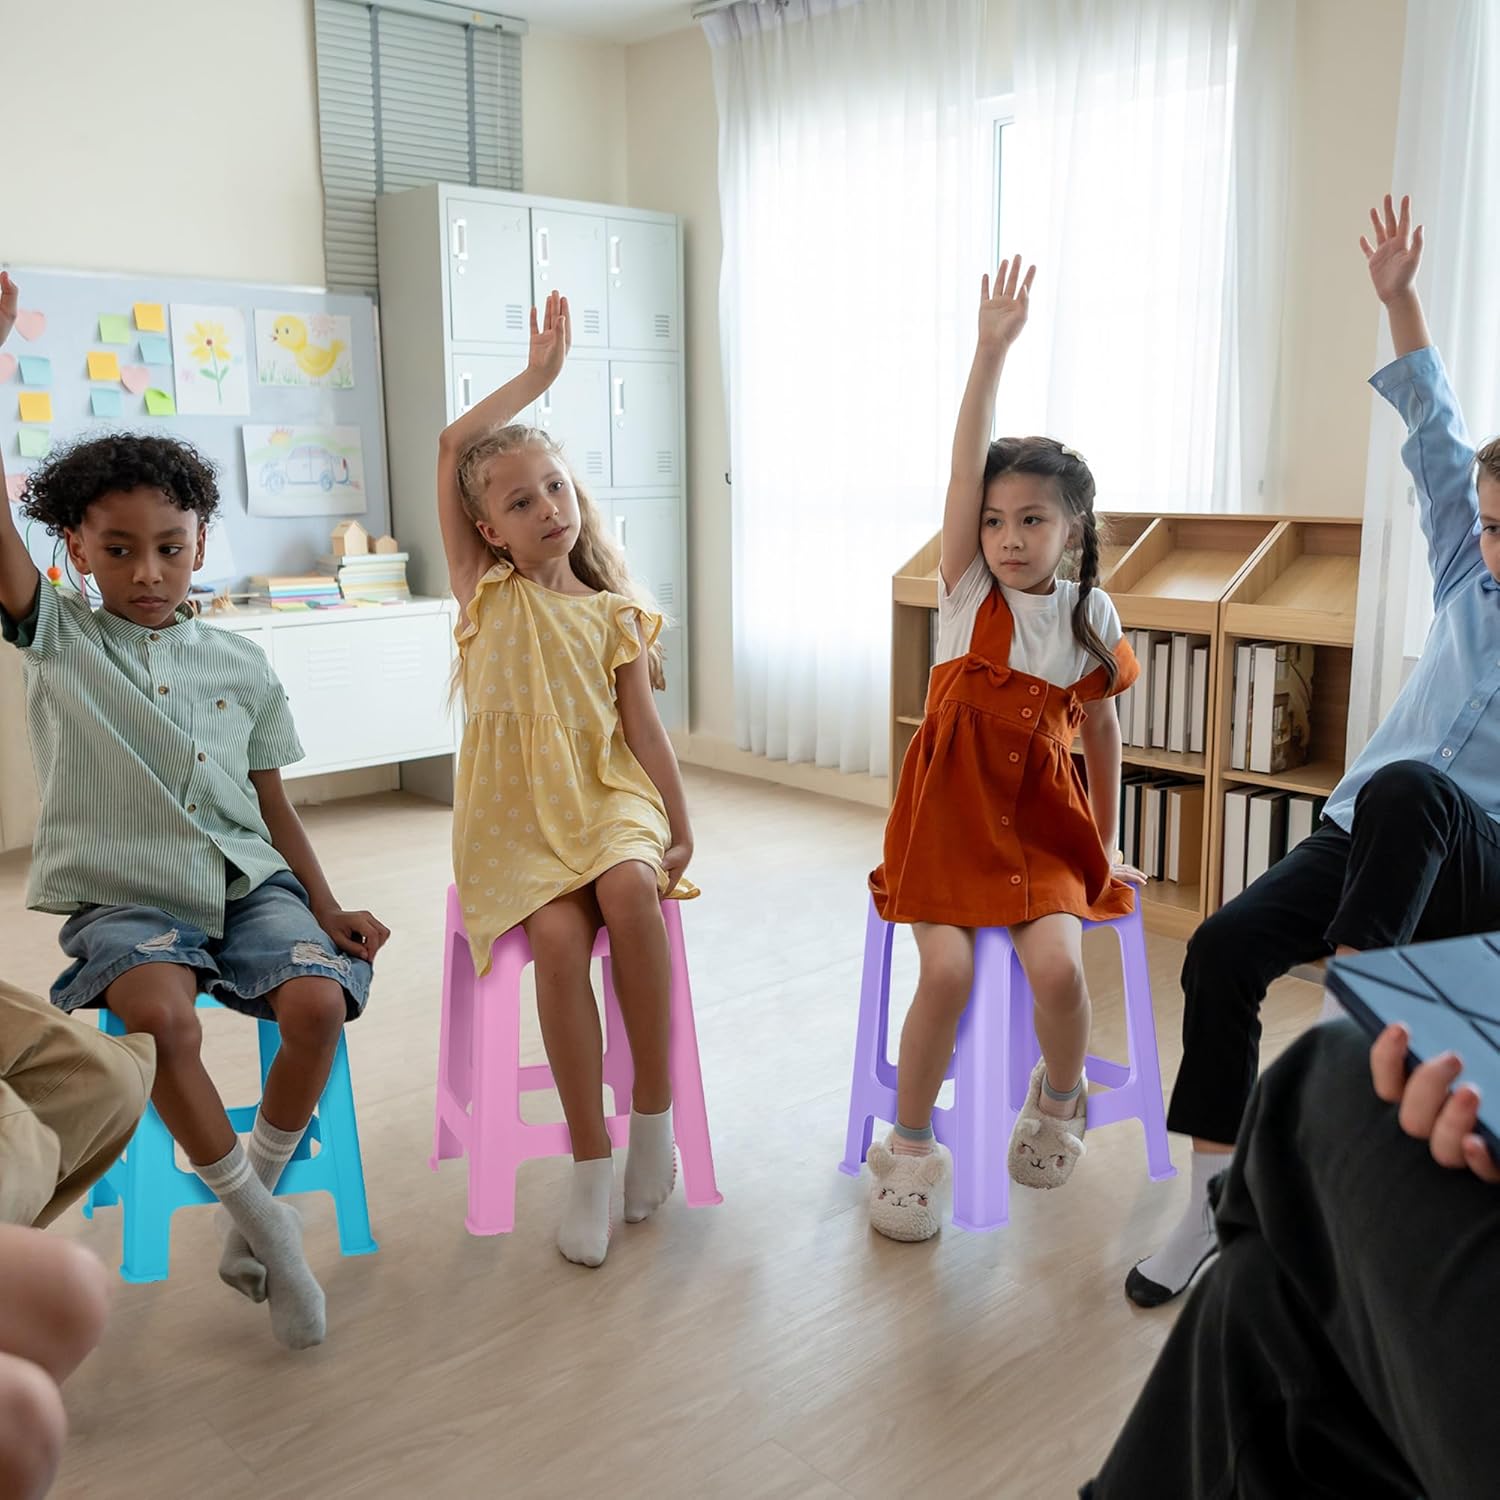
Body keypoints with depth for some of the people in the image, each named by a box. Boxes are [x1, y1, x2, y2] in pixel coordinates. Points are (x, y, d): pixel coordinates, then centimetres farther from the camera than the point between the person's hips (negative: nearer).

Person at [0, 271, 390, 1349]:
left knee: (319, 999, -25)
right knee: (162, 1014, -33)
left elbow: (272, 805, 12)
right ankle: (261, 1219, -10)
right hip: (124, 896, -2)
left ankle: (257, 1193, 2)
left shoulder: (241, 664, 10)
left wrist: (329, 910, 1)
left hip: (248, 883, 2)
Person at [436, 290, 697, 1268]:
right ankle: (591, 1159, -16)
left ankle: (654, 1110, -16)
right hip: (515, 818, 0)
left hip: (608, 800, 1)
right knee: (558, 936, -29)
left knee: (630, 891, -33)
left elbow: (644, 726, 5)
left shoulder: (613, 614, 7)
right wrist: (538, 376, 2)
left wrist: (680, 826, -4)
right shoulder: (487, 594, 6)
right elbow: (452, 448, -1)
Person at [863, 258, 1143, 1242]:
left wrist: (1105, 840, 15)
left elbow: (1102, 729, 12)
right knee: (948, 971, -22)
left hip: (1046, 818, 1)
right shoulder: (969, 588, -2)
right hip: (951, 811, -1)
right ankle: (910, 1147, 2)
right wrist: (992, 350, -22)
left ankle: (1059, 1101, 12)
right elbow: (967, 466, -14)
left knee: (1058, 967, -22)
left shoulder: (1090, 616, 2)